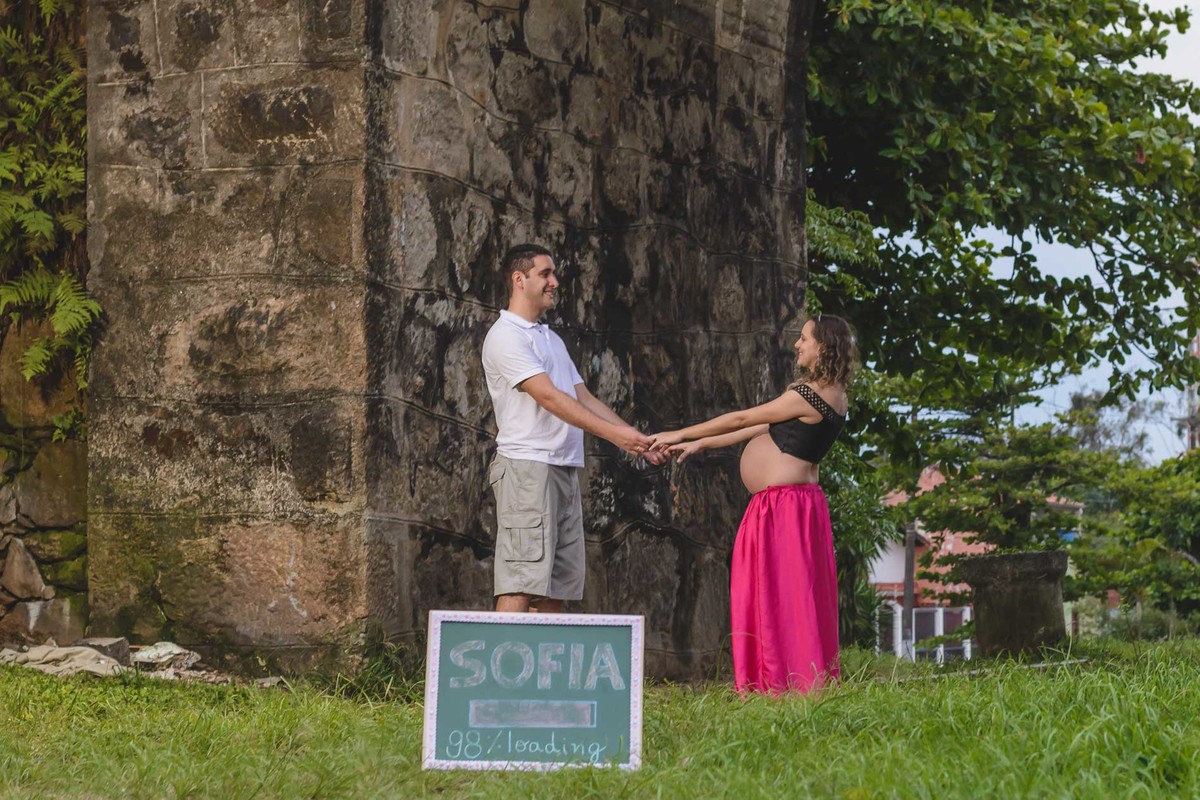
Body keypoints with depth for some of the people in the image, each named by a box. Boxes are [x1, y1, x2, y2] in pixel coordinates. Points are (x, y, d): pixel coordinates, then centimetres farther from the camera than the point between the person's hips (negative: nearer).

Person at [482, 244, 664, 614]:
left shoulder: (552, 339, 23)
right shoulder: (506, 336, -7)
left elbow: (584, 399, 20)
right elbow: (549, 397, -16)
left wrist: (637, 440, 8)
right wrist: (614, 434, -22)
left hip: (565, 469, 9)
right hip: (527, 464, -9)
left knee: (555, 588, 5)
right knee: (521, 584, -16)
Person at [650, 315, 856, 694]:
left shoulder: (808, 395, -16)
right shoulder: (830, 395, 14)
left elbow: (741, 419, -9)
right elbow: (763, 428, 19)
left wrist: (679, 435, -1)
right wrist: (699, 444, 20)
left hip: (785, 505, -10)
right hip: (779, 503, 10)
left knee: (782, 597, -7)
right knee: (774, 596, 10)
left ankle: (797, 684, -6)